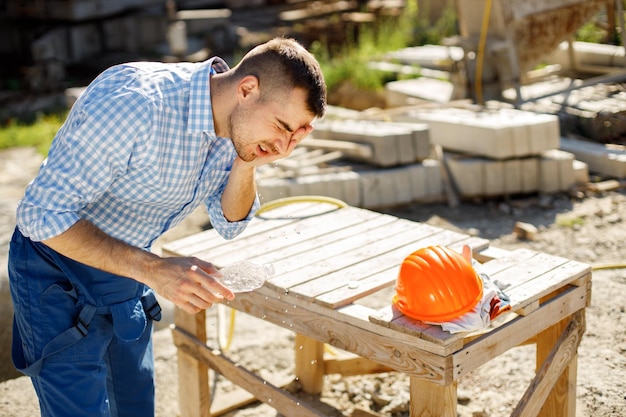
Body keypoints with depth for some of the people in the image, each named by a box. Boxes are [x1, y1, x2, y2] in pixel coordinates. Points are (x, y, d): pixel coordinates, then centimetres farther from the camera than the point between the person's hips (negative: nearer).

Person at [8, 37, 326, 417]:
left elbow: (229, 225, 1)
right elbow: (42, 214, -29)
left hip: (128, 269, 7)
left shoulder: (237, 123, -8)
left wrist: (247, 164, -18)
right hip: (59, 271, -7)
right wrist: (153, 269, -37)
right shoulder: (134, 102, -33)